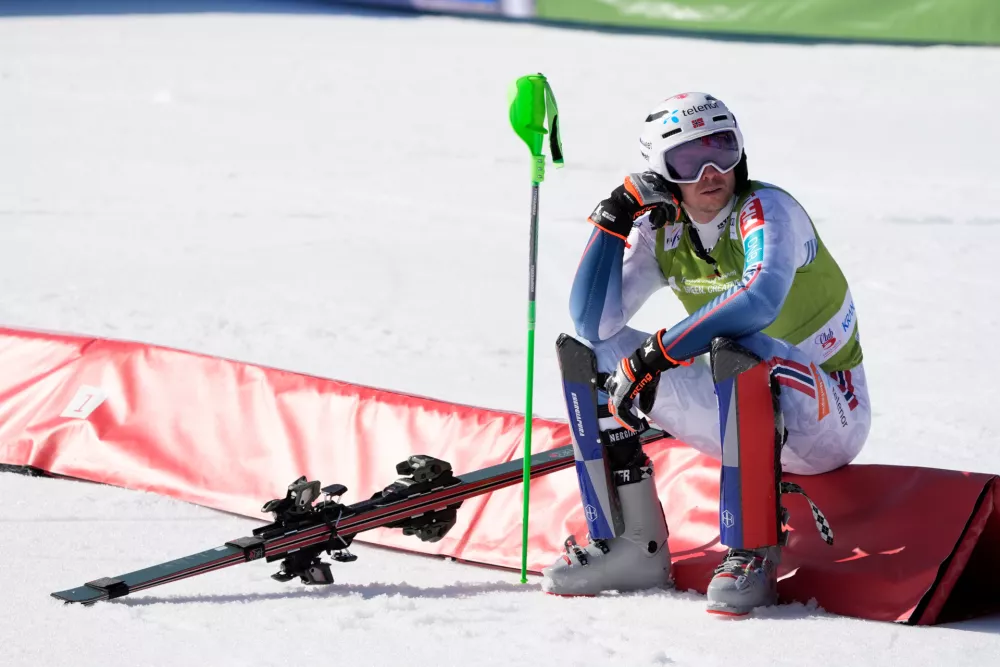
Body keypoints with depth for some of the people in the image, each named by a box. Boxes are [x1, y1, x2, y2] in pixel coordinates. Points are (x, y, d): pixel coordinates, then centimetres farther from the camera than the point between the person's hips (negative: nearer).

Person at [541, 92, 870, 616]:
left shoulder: (766, 209, -18)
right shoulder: (661, 233, 1)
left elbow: (759, 300, -39)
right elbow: (591, 322, -8)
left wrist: (655, 355, -38)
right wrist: (613, 218, -15)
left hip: (828, 417, -7)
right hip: (746, 416, 7)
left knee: (738, 350, -39)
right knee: (592, 351, 0)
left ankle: (752, 553, -32)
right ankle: (636, 545, -3)